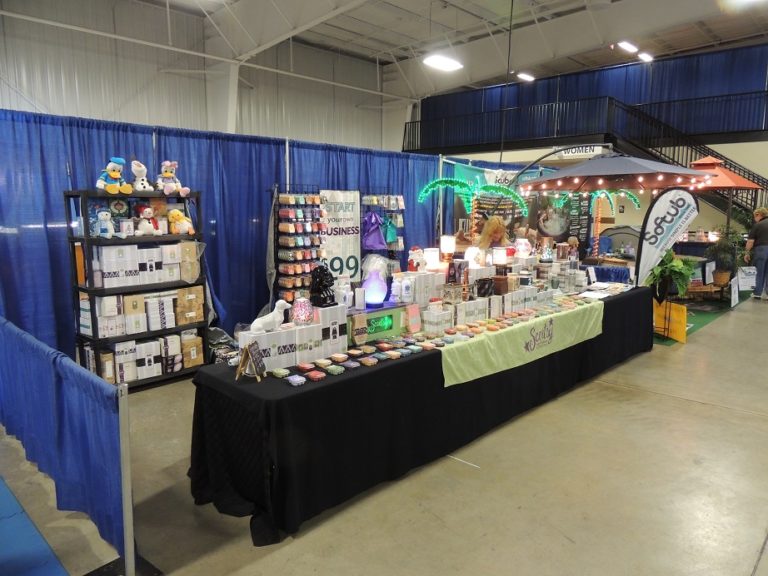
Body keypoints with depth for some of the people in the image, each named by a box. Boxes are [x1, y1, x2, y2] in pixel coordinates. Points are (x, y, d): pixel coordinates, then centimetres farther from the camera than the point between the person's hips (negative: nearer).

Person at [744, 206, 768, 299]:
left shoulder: (757, 225, -6)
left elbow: (750, 241, -9)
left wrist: (747, 253, -3)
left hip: (760, 249, -4)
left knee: (759, 272, 6)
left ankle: (757, 293, 11)